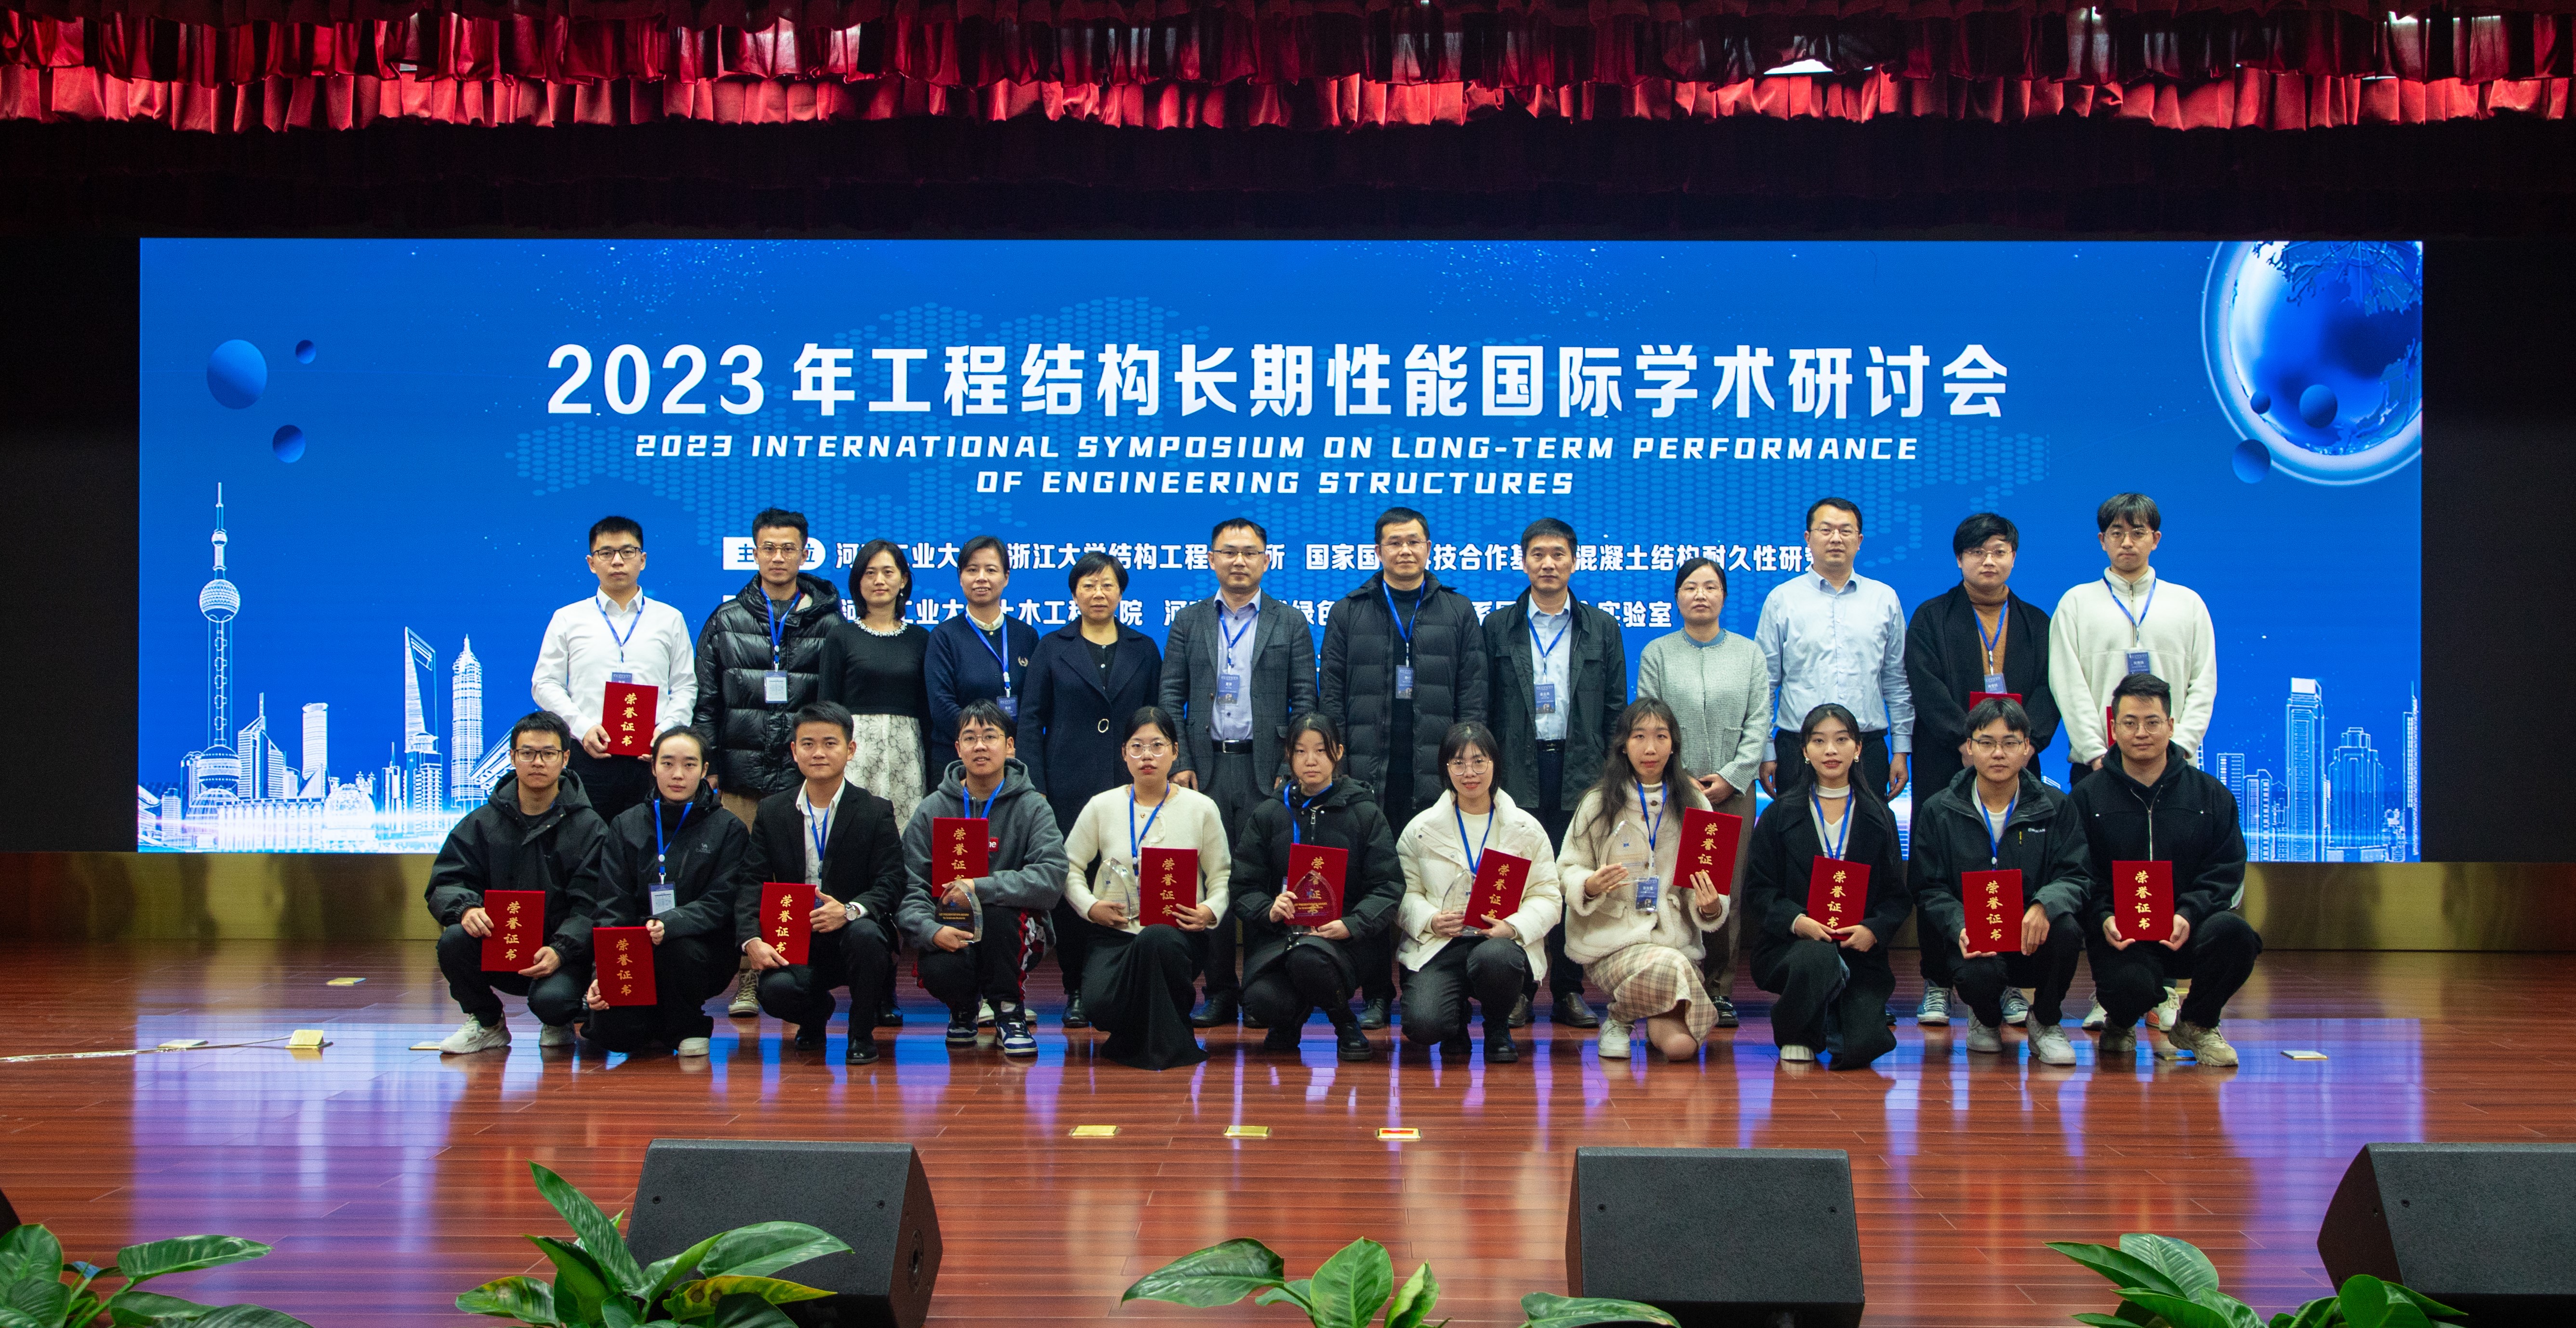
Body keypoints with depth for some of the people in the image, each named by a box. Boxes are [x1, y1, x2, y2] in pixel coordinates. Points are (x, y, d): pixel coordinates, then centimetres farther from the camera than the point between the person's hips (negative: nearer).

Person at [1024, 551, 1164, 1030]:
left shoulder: (1144, 650, 12)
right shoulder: (1052, 649, 8)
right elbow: (1031, 721, 5)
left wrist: (1157, 783, 4)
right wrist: (1034, 790, -3)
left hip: (1129, 785, 1)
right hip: (1069, 788, -1)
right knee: (1070, 885, -3)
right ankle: (1077, 991, 5)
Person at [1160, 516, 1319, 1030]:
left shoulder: (1291, 624, 7)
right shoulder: (1188, 623, 12)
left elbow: (1305, 702, 4)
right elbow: (1171, 699, 9)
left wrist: (1291, 770, -5)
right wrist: (1179, 764, -2)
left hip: (1266, 768, -1)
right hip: (1206, 769, 2)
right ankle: (1220, 991, 5)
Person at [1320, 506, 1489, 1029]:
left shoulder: (1458, 613, 11)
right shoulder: (1349, 613, 11)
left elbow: (1473, 695, 8)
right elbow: (1331, 695, 9)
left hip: (1435, 773, 0)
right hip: (1367, 772, 1)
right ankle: (1375, 993, 5)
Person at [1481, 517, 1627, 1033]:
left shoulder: (1602, 628, 9)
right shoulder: (1498, 627, 8)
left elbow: (1616, 709, 8)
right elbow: (1483, 704, 7)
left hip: (1579, 772, 0)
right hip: (1517, 772, 0)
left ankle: (1568, 991, 8)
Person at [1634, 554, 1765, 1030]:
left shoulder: (1749, 653, 9)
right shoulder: (1657, 654, 6)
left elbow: (1759, 723, 4)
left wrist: (1731, 777, -7)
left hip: (1734, 790, 1)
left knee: (1729, 892, -2)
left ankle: (1720, 990, 5)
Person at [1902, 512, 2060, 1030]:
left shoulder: (2036, 623, 15)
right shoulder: (1931, 618, 8)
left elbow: (2048, 689, 5)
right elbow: (1927, 687, -5)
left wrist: (2027, 735, -14)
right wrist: (1965, 739, -17)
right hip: (1945, 767, -2)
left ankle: (2009, 983, 5)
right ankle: (1938, 984, 3)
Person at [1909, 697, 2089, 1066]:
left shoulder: (2054, 808, 5)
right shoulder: (1938, 812, 4)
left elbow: (2077, 876, -3)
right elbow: (1929, 889, 0)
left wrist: (2045, 905, -26)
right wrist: (1960, 927, -21)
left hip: (2033, 941, 1)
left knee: (2066, 928, -33)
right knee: (1978, 975, -35)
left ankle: (2046, 1022, -2)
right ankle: (1987, 1018, 9)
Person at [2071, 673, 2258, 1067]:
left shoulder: (2210, 794, 9)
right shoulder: (2089, 797, 6)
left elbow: (2226, 871, 3)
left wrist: (2189, 915, -15)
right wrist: (2104, 919, -18)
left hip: (2189, 929, 2)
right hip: (2119, 936, -2)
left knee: (2234, 932, -32)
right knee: (2131, 987, -35)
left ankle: (2197, 1025, -1)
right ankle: (2118, 1023, 9)